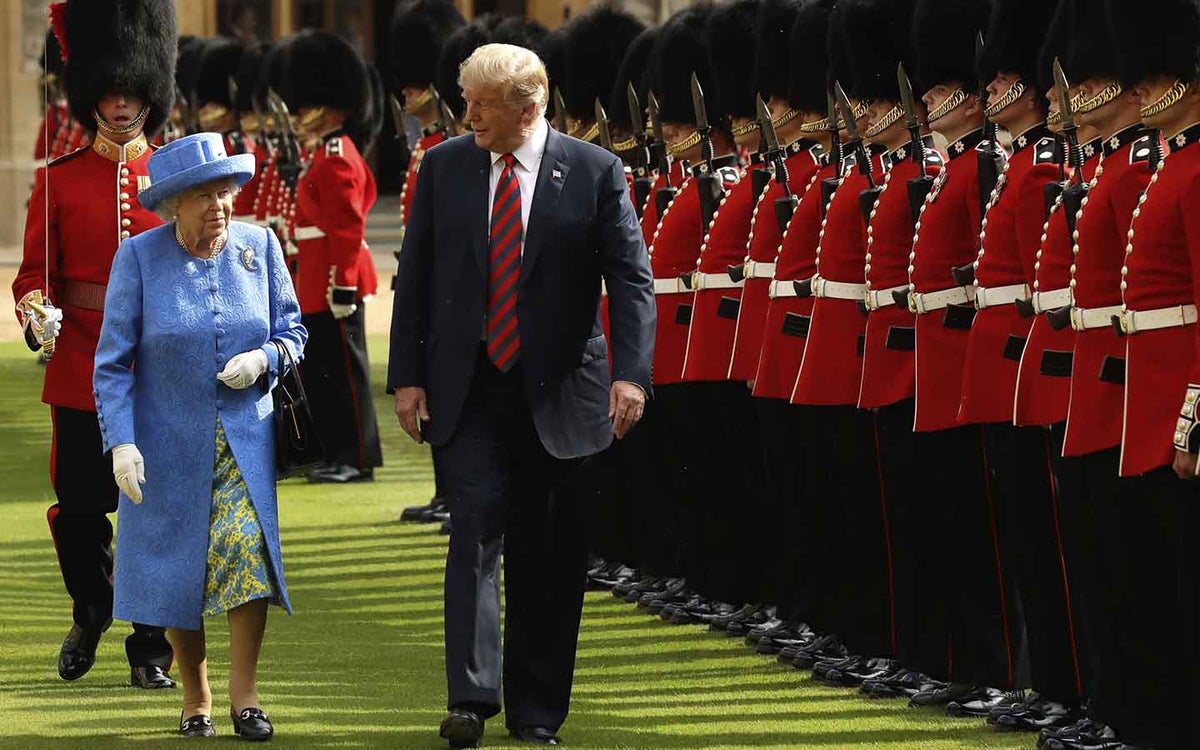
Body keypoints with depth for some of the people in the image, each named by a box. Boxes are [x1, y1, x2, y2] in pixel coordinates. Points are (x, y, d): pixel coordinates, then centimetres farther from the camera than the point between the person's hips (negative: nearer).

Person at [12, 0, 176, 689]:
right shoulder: (59, 180, 5)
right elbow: (37, 269, 5)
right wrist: (37, 310, -17)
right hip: (81, 369, 0)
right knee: (78, 509, 3)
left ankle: (152, 649, 11)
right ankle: (91, 612, 30)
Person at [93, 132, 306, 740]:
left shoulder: (259, 247, 0)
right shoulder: (139, 257, -7)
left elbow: (292, 333, 9)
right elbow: (113, 362, -6)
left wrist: (264, 359, -13)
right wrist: (121, 441, -14)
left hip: (246, 436, 1)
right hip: (169, 443, -1)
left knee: (248, 547, -16)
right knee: (178, 567, 4)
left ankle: (244, 693, -7)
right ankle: (195, 700, 19)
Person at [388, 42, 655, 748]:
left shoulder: (595, 172, -3)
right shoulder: (444, 167, 3)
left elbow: (633, 279, -6)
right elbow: (414, 276, 7)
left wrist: (631, 373, -18)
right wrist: (407, 376, 2)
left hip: (558, 394, 0)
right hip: (467, 391, 1)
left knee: (547, 554, 5)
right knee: (478, 528, -12)